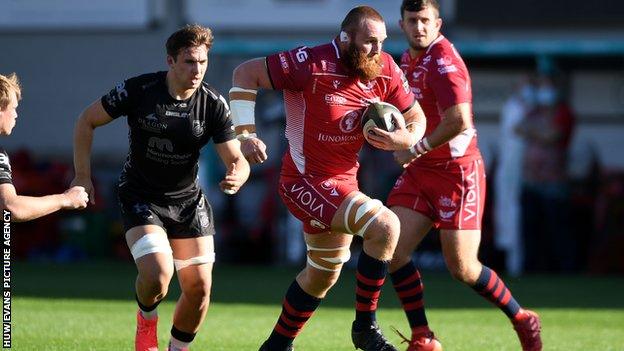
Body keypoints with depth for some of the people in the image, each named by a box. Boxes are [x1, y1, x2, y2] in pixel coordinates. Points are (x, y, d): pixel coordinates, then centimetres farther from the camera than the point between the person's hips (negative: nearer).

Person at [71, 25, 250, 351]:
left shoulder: (214, 104, -11)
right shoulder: (138, 90, -17)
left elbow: (236, 159, -10)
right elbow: (86, 121, -5)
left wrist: (236, 177, -34)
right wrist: (83, 176, -7)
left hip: (188, 199, 3)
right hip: (140, 198, -3)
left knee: (199, 287, -3)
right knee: (157, 276, -24)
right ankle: (147, 319, 12)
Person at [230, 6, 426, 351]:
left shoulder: (385, 70, -5)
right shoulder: (313, 64, -22)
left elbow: (416, 117, 6)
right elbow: (245, 73, -16)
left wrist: (406, 138, -18)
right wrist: (244, 134, -21)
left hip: (342, 181, 8)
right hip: (306, 180, -8)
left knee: (323, 274, 22)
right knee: (385, 226, -24)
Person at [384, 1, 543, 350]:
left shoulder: (443, 61, -19)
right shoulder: (409, 58, 10)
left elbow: (459, 120, -30)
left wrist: (416, 150, -19)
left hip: (457, 171, -8)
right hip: (420, 172, 8)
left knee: (462, 268, -6)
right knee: (393, 250, -7)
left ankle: (523, 321, 16)